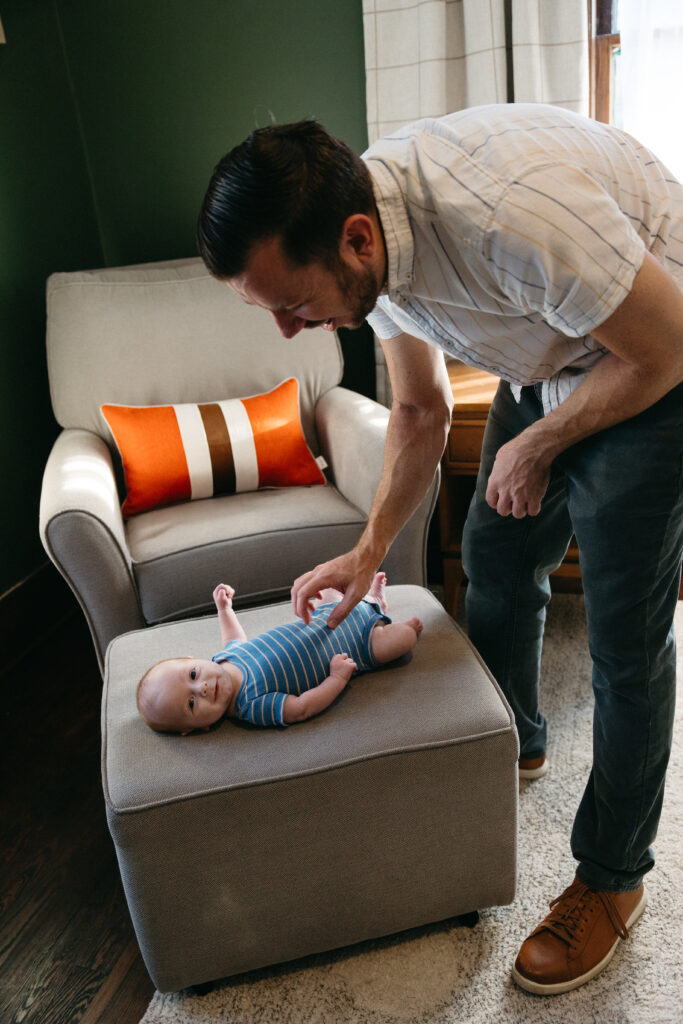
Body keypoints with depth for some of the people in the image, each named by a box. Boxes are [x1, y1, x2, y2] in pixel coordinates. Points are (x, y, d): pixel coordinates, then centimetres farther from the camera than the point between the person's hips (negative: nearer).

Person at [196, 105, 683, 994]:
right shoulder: (365, 244, -11)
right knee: (495, 558, 15)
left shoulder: (506, 214, -39)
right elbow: (421, 412, 2)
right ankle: (515, 744, 43)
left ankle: (612, 879, 18)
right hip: (552, 353, 8)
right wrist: (369, 551, -3)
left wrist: (537, 446, -12)